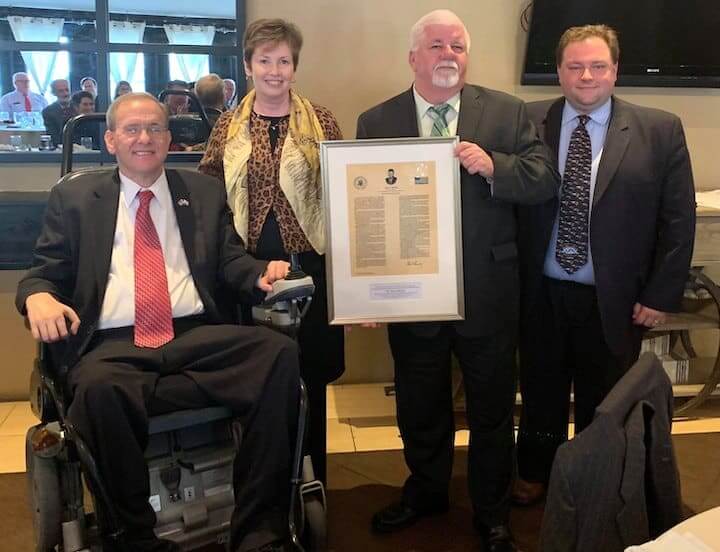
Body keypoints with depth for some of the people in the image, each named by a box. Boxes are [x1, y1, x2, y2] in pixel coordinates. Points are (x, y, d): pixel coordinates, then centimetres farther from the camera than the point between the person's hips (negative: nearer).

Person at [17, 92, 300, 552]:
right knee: (98, 390, -38)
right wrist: (38, 296, -11)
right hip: (114, 346, -1)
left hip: (198, 335, 2)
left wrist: (261, 274, -10)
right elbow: (45, 272, 14)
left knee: (280, 352, -29)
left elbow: (230, 260, 14)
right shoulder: (74, 198, 17)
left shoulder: (206, 192, 20)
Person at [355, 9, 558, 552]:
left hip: (488, 293, 0)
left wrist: (493, 166, -23)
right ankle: (426, 492, 44)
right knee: (420, 407, 19)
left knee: (492, 409, 14)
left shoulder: (508, 112, 1)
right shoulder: (376, 122, 1)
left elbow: (545, 180, -4)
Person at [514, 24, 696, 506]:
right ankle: (535, 472, 42)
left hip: (614, 300, -1)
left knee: (604, 404, 16)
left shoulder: (661, 130, -5)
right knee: (541, 394, 19)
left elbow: (679, 218, -3)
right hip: (541, 294, 1)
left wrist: (661, 295, -5)